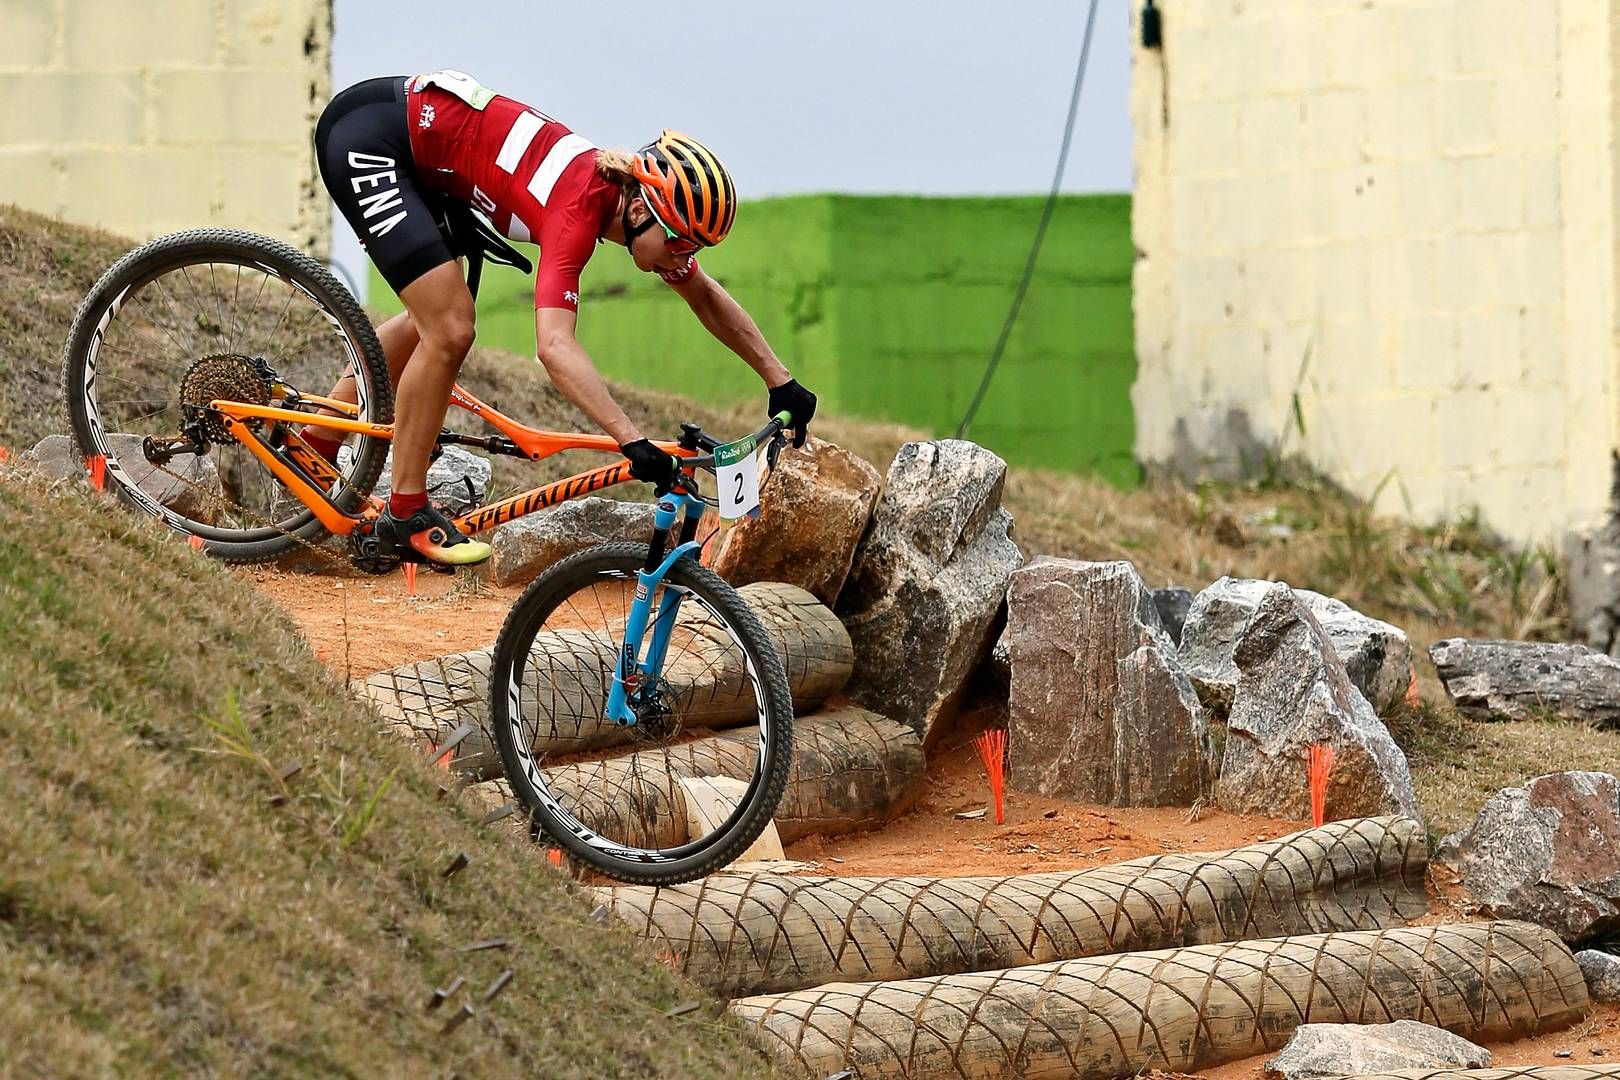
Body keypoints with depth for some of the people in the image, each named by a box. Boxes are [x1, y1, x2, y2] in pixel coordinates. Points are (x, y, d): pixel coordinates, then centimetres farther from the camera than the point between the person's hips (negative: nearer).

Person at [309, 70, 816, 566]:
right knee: (449, 333, -14)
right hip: (368, 135, -9)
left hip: (414, 140, 9)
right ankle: (406, 515, -1)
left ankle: (313, 449, 34)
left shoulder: (627, 192, -2)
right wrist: (634, 442, -46)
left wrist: (780, 381, 9)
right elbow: (554, 344, -40)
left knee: (435, 321, 21)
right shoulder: (580, 210, -27)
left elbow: (705, 296, 13)